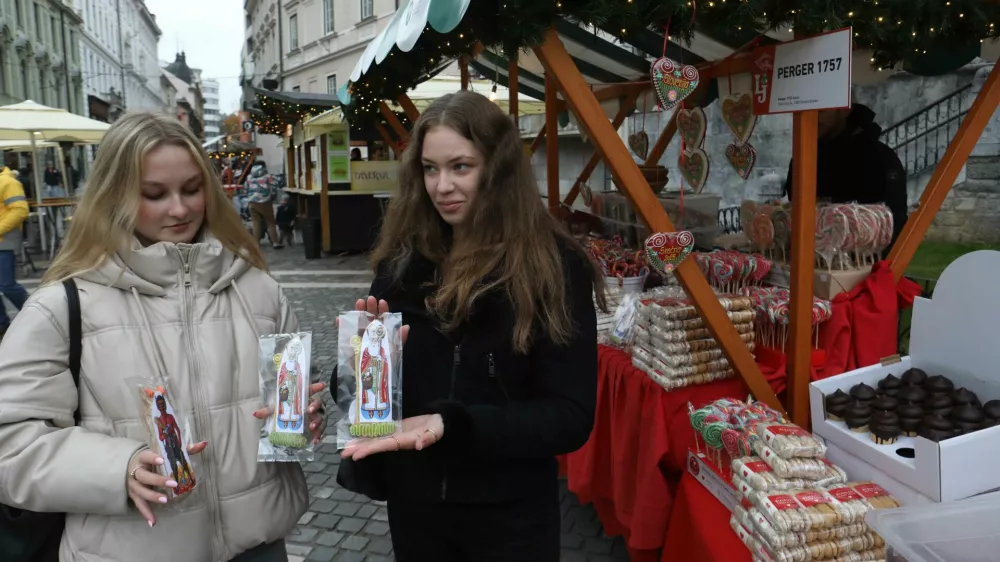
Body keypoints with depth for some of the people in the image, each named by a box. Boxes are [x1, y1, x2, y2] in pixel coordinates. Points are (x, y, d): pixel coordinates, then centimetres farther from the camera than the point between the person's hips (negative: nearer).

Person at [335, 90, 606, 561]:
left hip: (509, 514, -3)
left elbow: (570, 417, -15)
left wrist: (452, 424, -26)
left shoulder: (554, 266, -13)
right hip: (412, 504, 4)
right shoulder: (403, 260, -3)